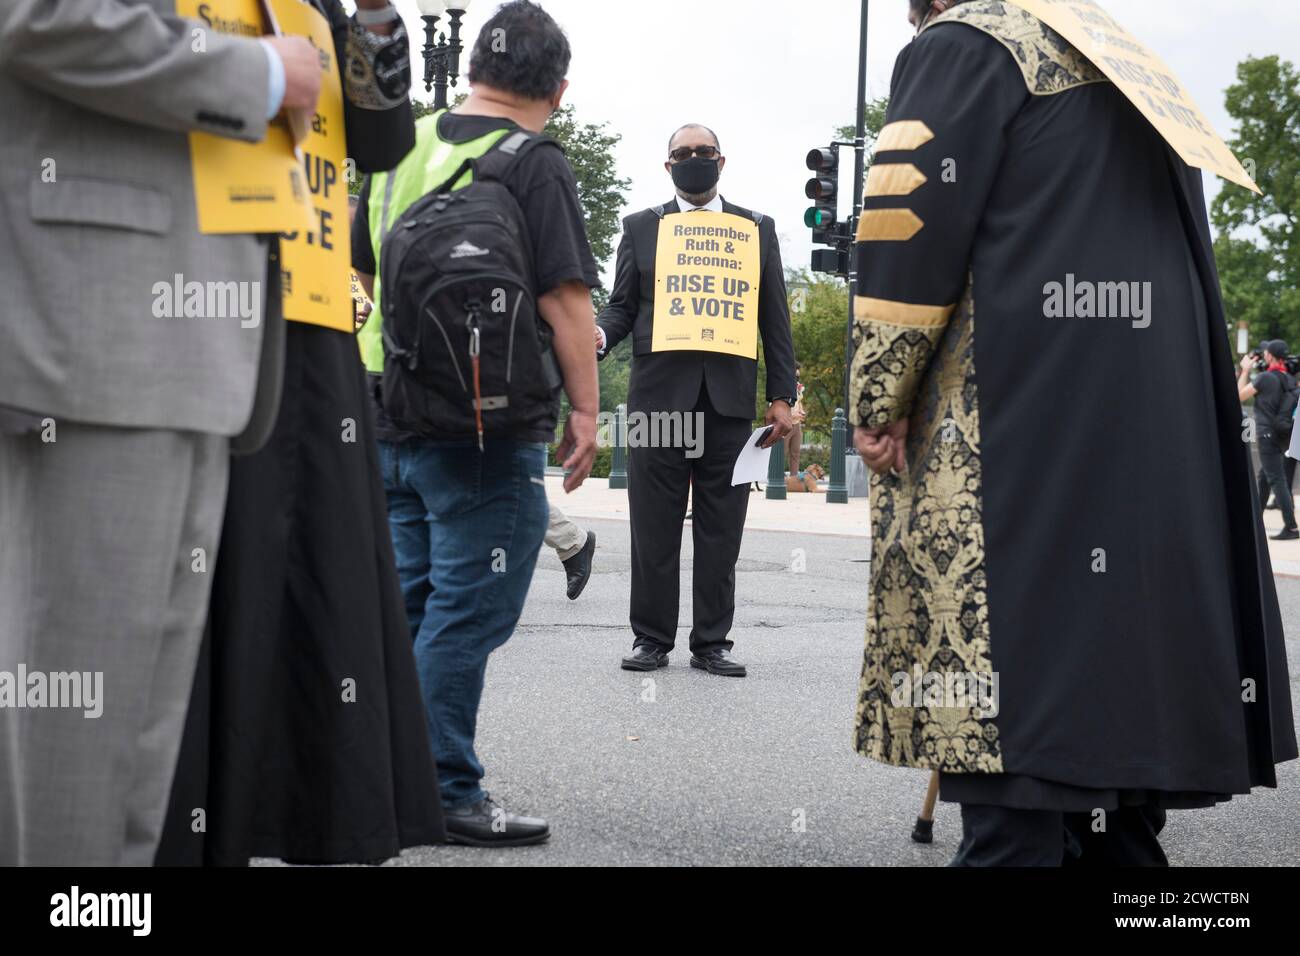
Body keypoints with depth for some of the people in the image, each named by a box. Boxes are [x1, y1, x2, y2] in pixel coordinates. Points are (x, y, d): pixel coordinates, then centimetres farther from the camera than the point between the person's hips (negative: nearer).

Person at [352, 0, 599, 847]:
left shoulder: (400, 150, 12)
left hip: (395, 415, 7)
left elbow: (366, 271, 23)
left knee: (412, 602, 16)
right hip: (490, 427, -7)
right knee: (467, 613, -2)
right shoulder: (534, 164, -9)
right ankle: (445, 793, 3)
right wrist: (587, 409, -9)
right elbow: (565, 297, -15)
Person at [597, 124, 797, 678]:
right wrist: (599, 334, -13)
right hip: (659, 395, 0)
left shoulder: (757, 230, 14)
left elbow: (775, 319, 11)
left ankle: (712, 642, 8)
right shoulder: (641, 227, 14)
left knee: (720, 530, 2)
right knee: (654, 528, 1)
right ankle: (651, 638, 9)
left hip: (730, 399, 1)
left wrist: (782, 397, 4)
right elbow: (622, 305, 11)